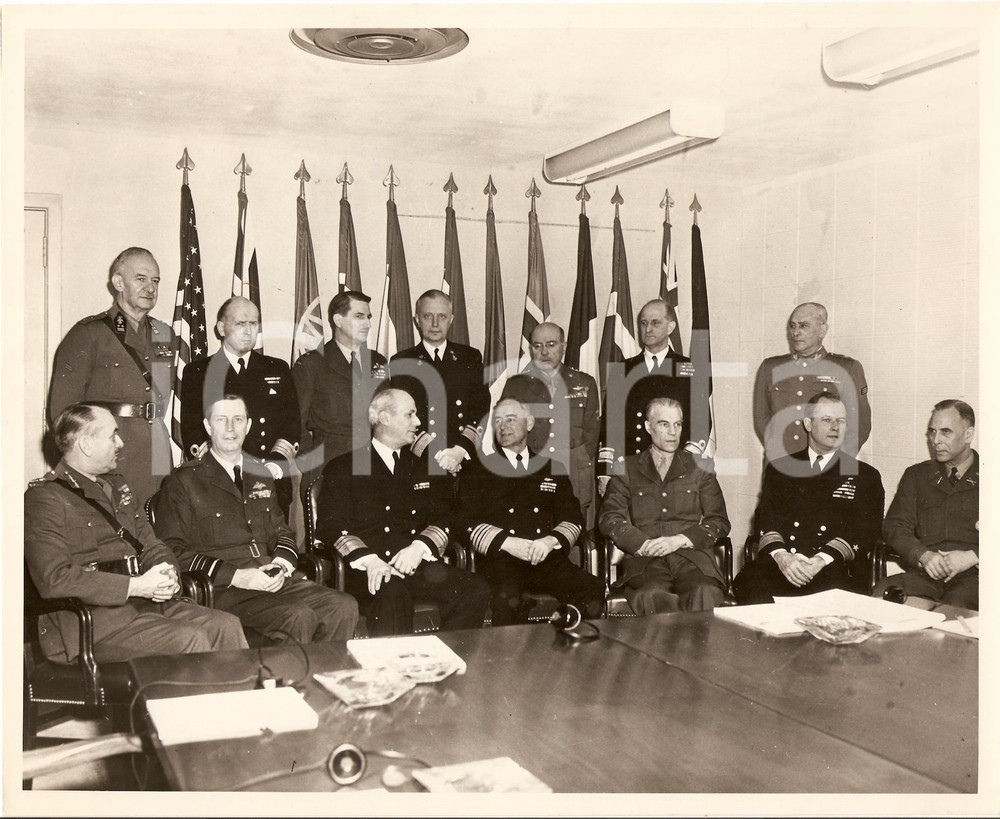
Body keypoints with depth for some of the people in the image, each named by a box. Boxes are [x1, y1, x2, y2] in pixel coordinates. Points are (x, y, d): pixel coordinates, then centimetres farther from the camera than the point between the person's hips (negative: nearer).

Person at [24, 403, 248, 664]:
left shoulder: (118, 486, 22)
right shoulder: (43, 498, -4)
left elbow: (152, 546, 22)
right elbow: (54, 580, -16)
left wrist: (168, 574, -3)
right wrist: (135, 586, -19)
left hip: (147, 602, 7)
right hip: (88, 619, -7)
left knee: (226, 625, -14)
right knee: (189, 639, -27)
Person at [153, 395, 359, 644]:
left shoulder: (261, 474, 21)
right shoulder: (183, 481, 2)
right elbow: (172, 551, -5)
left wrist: (281, 564, 2)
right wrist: (235, 576, -15)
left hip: (272, 582, 6)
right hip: (221, 591, -6)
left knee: (344, 606, -17)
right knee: (298, 617, -30)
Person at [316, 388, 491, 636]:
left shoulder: (423, 466, 23)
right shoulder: (343, 468, 10)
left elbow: (442, 519, 16)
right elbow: (330, 525, -1)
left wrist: (419, 547, -7)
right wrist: (368, 559, -18)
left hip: (417, 563, 4)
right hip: (368, 569, -4)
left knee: (476, 590, -23)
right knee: (393, 597, -38)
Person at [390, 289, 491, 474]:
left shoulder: (471, 357, 14)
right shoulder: (401, 363, 10)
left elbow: (481, 409, 5)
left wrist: (460, 451, -10)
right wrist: (433, 455, -12)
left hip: (465, 459, 1)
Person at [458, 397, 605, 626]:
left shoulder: (552, 469, 21)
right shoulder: (477, 470, 13)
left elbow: (573, 519, 14)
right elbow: (469, 523, 3)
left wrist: (551, 540, -8)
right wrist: (508, 542, -13)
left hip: (548, 557, 3)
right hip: (499, 559, -3)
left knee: (593, 590, -25)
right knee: (507, 599, -37)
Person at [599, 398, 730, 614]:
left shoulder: (700, 467, 21)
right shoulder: (627, 469, 19)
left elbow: (719, 521, 13)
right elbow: (610, 519, 6)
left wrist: (679, 540, -5)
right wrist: (645, 545, -12)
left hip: (693, 558, 1)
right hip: (644, 560, -1)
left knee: (706, 594, -35)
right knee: (652, 597, -37)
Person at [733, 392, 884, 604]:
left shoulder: (865, 476, 18)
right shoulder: (780, 468, 22)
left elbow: (866, 530, 4)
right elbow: (766, 516, 9)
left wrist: (821, 561, -14)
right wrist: (781, 556, -14)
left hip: (834, 568, -1)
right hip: (780, 562, 1)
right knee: (749, 584, -34)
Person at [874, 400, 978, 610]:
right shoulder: (916, 475, 22)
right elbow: (895, 526, 11)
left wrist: (972, 557, -12)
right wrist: (923, 555, -8)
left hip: (973, 576, -2)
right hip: (924, 575, 3)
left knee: (957, 606, -38)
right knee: (883, 593, -30)